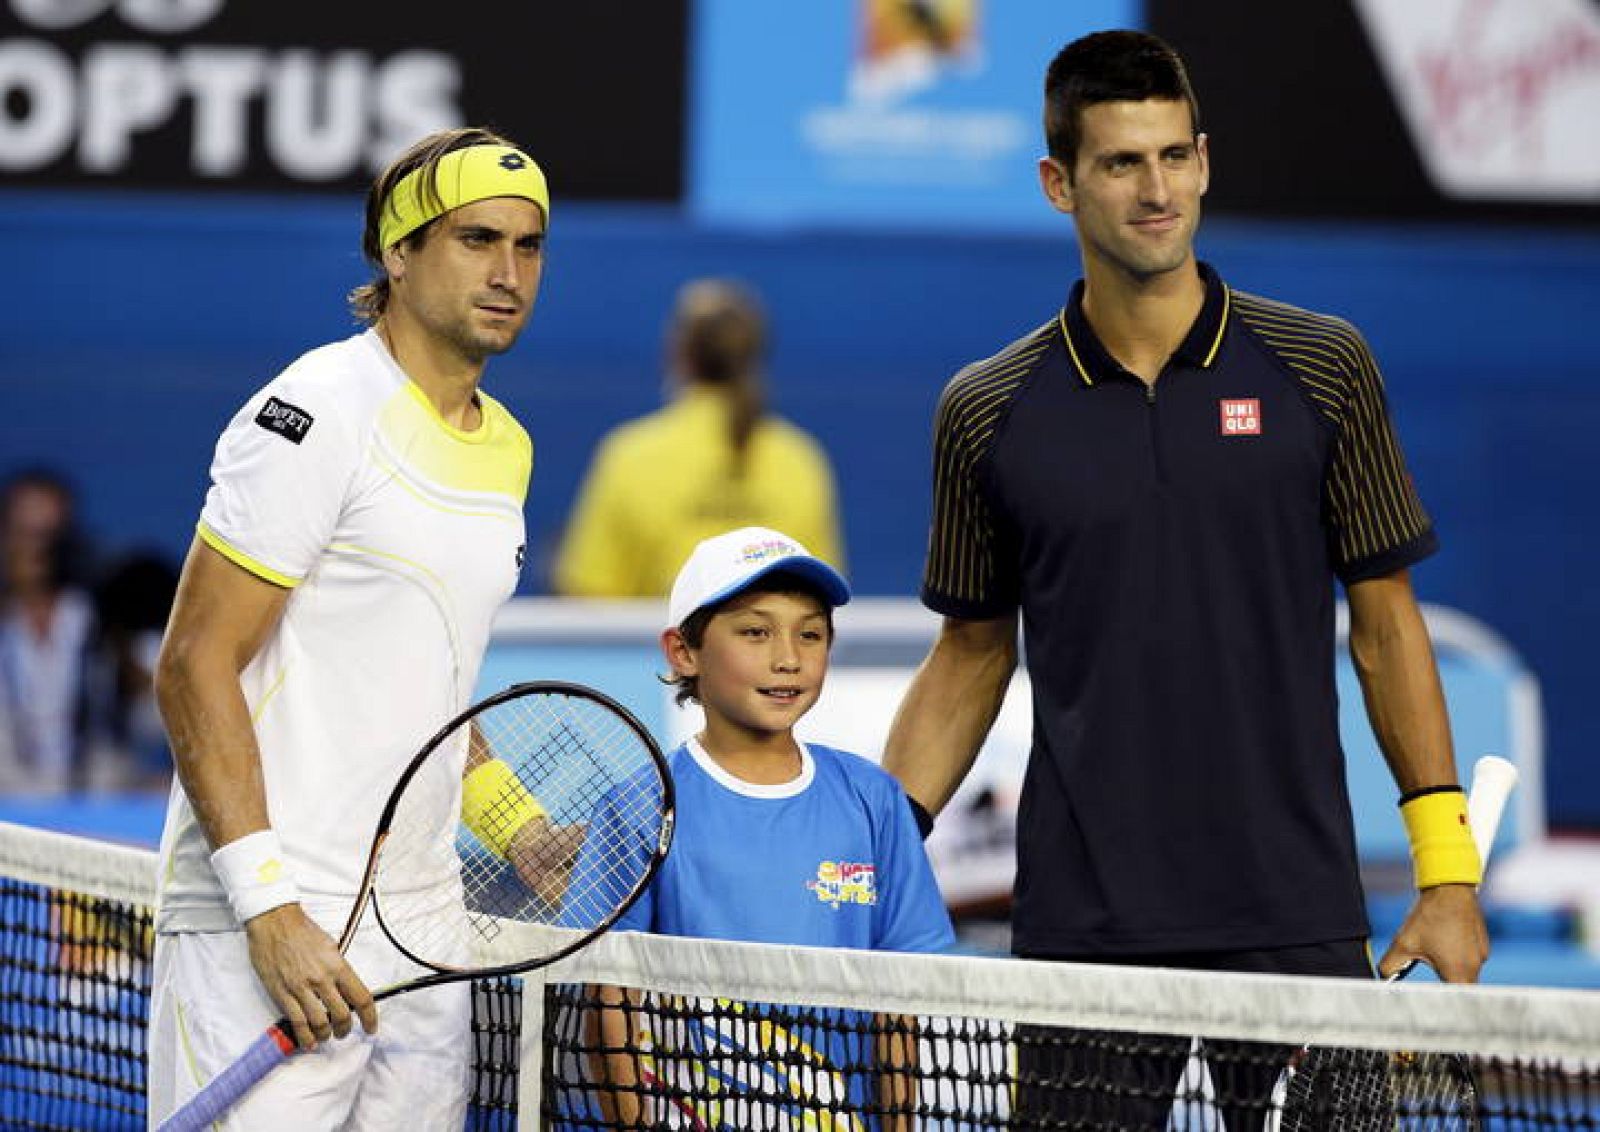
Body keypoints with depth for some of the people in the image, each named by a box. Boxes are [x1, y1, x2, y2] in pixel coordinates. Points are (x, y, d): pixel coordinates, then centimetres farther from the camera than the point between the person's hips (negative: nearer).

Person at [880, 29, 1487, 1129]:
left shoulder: (1323, 369, 2)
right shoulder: (985, 415, 3)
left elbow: (1385, 623, 5)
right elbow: (973, 654, 13)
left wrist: (1447, 870, -1)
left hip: (1295, 916, 0)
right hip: (1081, 928, 1)